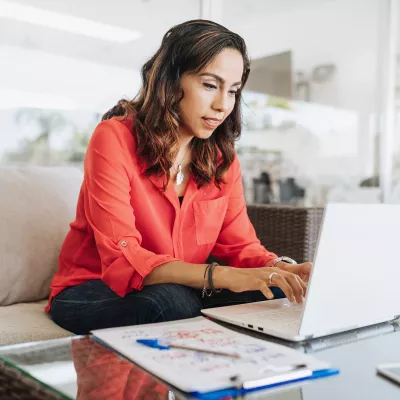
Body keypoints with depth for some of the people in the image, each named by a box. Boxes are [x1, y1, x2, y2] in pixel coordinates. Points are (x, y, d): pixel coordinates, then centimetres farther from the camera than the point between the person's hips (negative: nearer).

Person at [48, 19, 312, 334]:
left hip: (180, 291, 5)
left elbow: (241, 245, -2)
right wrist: (222, 276, -39)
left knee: (272, 295, -21)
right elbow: (122, 258, -26)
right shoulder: (115, 138, -18)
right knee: (170, 301, -36)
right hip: (93, 291, -4)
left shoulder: (222, 156, 1)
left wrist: (283, 270, -25)